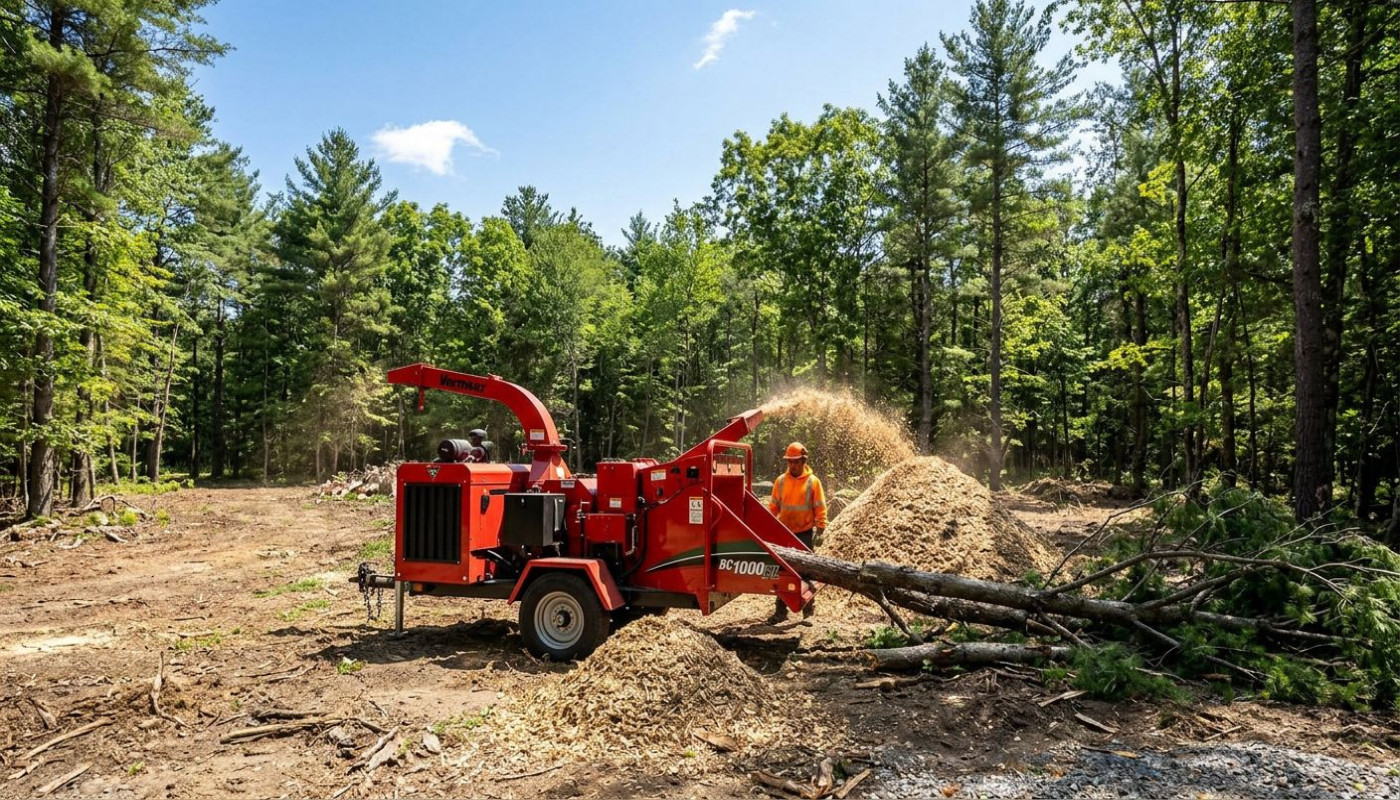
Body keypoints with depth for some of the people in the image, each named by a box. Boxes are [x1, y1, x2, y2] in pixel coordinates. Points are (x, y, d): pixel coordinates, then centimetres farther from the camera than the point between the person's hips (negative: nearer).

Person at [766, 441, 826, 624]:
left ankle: (808, 611, 16)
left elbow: (820, 509, -5)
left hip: (805, 534, -3)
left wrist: (819, 531, -10)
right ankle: (781, 611, 15)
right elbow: (773, 507, 7)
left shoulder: (813, 482, -6)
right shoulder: (781, 481, 2)